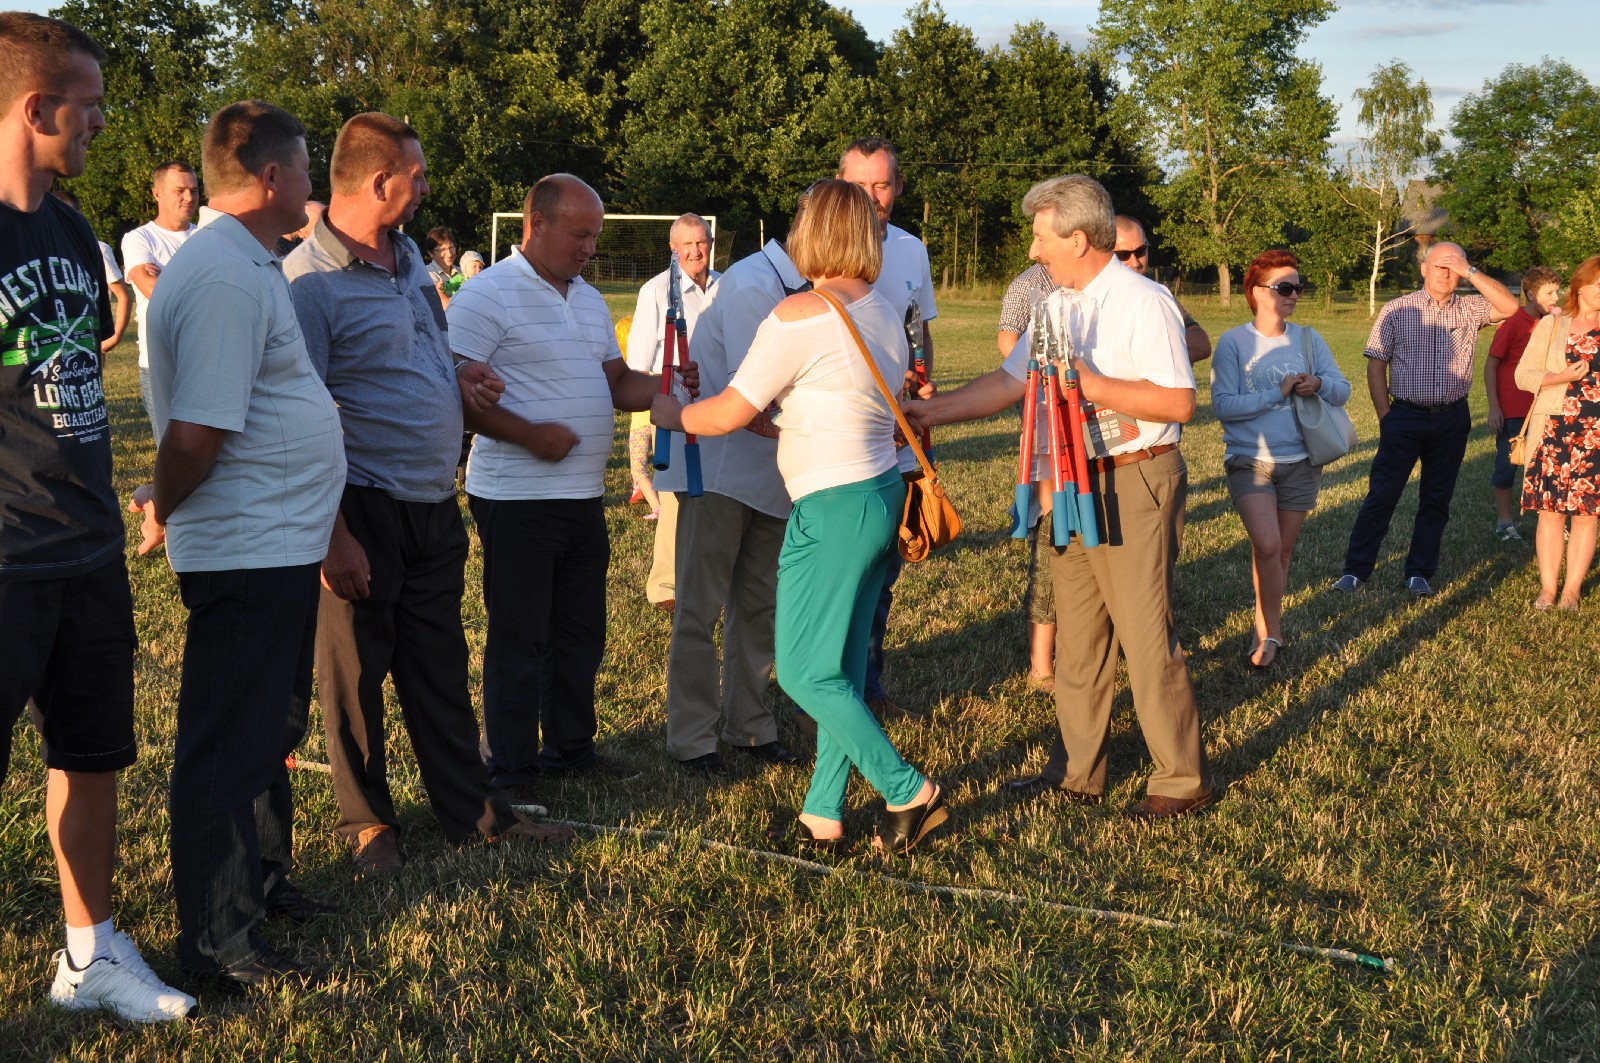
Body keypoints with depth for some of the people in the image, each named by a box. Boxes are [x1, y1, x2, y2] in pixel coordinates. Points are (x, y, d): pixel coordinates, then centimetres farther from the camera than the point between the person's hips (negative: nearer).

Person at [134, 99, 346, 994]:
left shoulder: (247, 264, 13)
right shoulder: (226, 279, -21)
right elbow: (194, 435, -24)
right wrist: (162, 515, -8)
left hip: (282, 545, 10)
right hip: (245, 551, -10)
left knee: (273, 727, 23)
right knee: (230, 745, 0)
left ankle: (263, 881, 40)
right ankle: (220, 944, 11)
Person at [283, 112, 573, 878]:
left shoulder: (407, 255, 10)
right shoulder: (310, 280, -17)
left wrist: (456, 379, 5)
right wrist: (332, 535, -22)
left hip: (433, 500, 8)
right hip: (364, 508, -8)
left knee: (440, 665, 15)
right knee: (355, 670, 7)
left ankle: (472, 812, 24)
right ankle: (367, 822, 22)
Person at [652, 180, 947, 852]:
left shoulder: (801, 316, -16)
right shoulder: (885, 315, 9)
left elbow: (729, 414, -11)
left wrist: (669, 413, 6)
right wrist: (778, 416, 21)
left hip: (833, 509, -9)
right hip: (883, 493, 9)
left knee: (804, 672, 2)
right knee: (843, 668, 13)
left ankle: (908, 792, 6)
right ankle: (823, 815, 20)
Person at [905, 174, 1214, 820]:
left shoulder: (1143, 303, -14)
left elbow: (1178, 402, -20)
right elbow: (1009, 381, 16)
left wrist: (1091, 384, -21)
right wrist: (933, 411, 11)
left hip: (1134, 484, -9)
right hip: (1074, 483, 9)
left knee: (1145, 634, -5)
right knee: (1077, 633, 14)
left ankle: (1183, 781, 9)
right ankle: (1078, 772, 25)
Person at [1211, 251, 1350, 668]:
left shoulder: (1307, 338, 3)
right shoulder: (1233, 342, -9)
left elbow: (1343, 390, 2)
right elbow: (1223, 405, -17)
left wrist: (1319, 384, -18)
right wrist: (1277, 393, -19)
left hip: (1300, 461, 4)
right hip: (1250, 460, -4)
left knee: (1282, 550, 10)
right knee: (1267, 546, -19)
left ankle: (1264, 628, 27)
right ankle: (1272, 631, 0)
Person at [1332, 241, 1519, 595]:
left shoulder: (1469, 309, 4)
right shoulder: (1396, 311, 0)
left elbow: (1510, 306, -13)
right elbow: (1376, 364, 0)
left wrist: (1470, 272, -14)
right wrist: (1385, 416, -5)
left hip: (1452, 420, 2)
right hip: (1406, 417, -2)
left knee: (1436, 500, 9)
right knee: (1381, 495, -3)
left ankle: (1419, 573, 19)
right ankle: (1355, 570, 3)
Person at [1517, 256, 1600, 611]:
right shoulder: (1552, 325, 4)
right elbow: (1524, 374, 0)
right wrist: (1563, 377, -15)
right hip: (1555, 431, -1)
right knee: (1550, 510, 0)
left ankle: (1572, 590, 11)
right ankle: (1547, 589, 9)